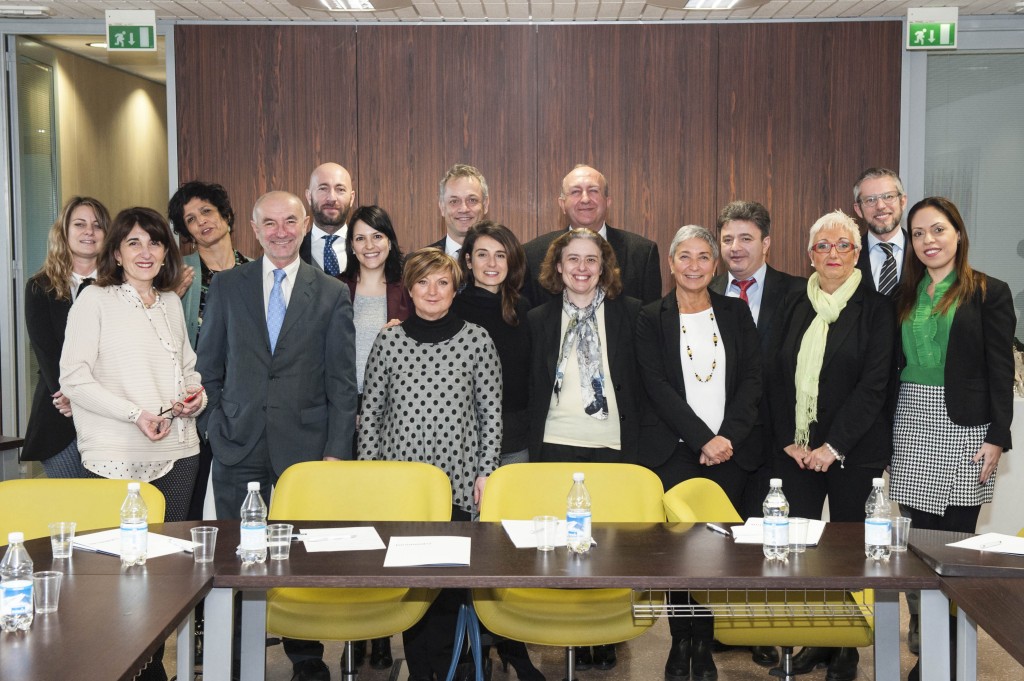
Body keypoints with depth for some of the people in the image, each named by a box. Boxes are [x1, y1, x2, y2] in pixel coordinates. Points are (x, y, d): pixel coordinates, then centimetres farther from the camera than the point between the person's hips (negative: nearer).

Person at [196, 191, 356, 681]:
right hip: (239, 443, 1)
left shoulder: (331, 294, 4)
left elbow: (342, 380, 2)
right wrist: (213, 426, 2)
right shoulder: (226, 286, 8)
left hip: (305, 446, -1)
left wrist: (337, 450, -4)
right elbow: (209, 366, 11)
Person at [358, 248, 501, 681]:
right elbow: (370, 412, 8)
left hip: (457, 480, -1)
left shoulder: (476, 340, 2)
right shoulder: (389, 341, 5)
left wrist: (486, 473, -1)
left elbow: (492, 412, 4)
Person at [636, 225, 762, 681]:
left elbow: (752, 379, 4)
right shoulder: (652, 318, 4)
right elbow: (656, 386, -5)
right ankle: (681, 642, 10)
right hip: (674, 450, -1)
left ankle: (704, 644, 11)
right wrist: (702, 439, -13)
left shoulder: (736, 313, 11)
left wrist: (728, 437, -9)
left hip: (731, 450, 2)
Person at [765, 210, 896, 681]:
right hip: (796, 449, 3)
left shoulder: (876, 308, -2)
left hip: (854, 452, -3)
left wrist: (833, 445, -14)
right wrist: (788, 440, -2)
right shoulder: (796, 308, 10)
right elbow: (775, 375, 9)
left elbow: (874, 384, -9)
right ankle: (815, 642, 14)